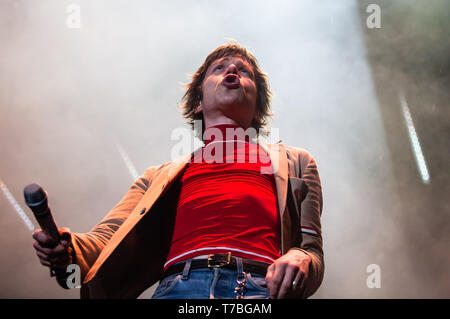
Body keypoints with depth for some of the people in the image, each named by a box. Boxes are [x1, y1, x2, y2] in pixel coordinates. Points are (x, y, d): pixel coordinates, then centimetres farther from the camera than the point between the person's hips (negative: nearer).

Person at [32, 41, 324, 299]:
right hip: (179, 283, 1)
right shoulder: (161, 176, 29)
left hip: (261, 285, 0)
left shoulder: (295, 162, 29)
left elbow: (312, 249, 20)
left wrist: (299, 260, -6)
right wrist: (69, 248, -8)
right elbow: (107, 240, 16)